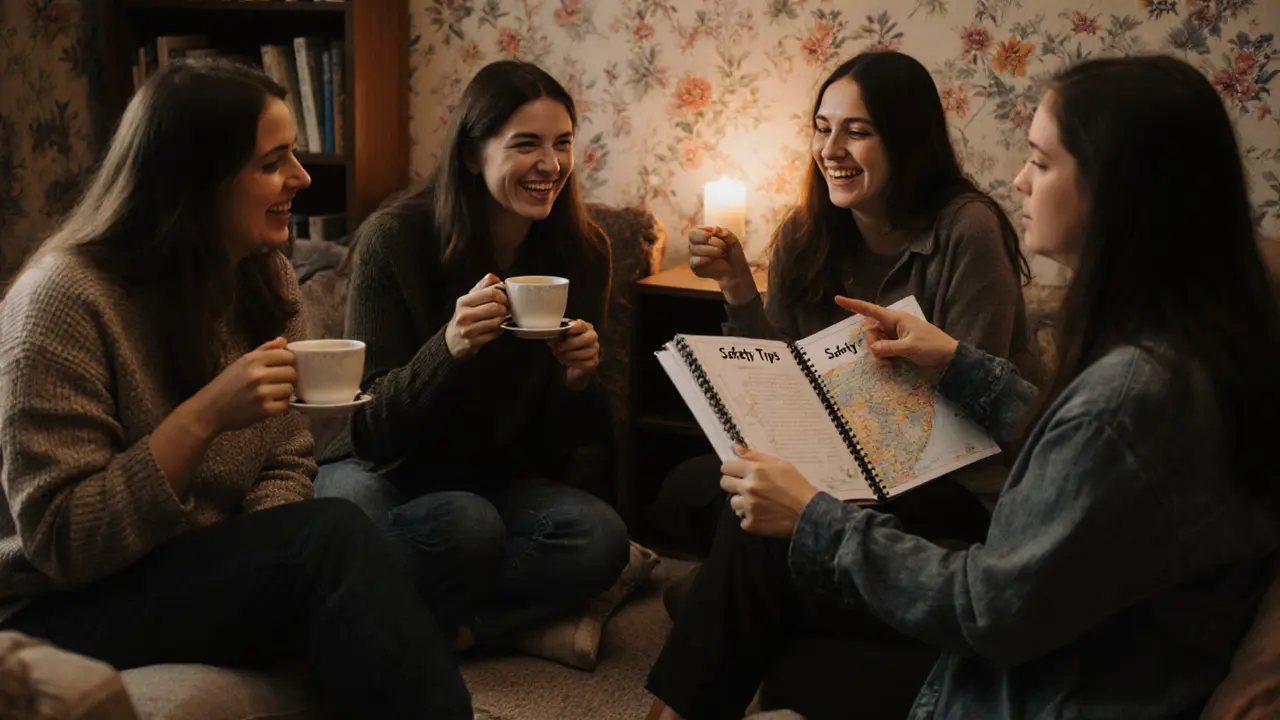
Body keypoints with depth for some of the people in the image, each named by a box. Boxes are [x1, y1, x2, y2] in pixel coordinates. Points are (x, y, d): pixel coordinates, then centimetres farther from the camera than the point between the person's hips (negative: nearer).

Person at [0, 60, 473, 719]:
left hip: (213, 571, 6)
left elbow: (284, 466, 3)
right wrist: (203, 416, -31)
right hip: (70, 607, -6)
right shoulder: (64, 298, -19)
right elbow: (58, 541, -20)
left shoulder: (265, 277, 2)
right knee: (335, 536, -28)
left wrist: (269, 568, -18)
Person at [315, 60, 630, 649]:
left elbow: (568, 445, 1)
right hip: (383, 471, -4)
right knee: (466, 524, -37)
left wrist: (577, 381, -23)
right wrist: (448, 349, -34)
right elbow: (371, 429, -16)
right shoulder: (395, 237, -16)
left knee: (600, 538, -26)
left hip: (498, 478, 5)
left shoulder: (581, 252, -5)